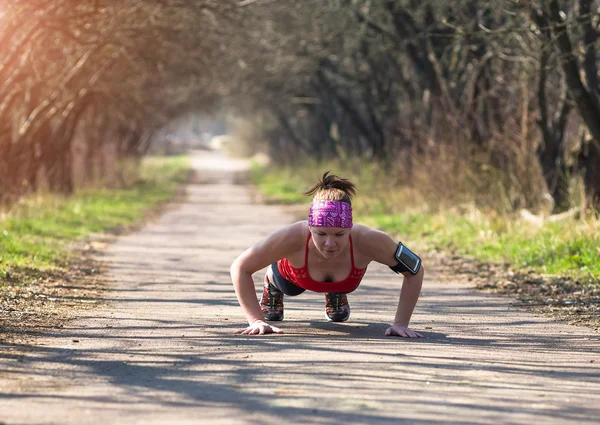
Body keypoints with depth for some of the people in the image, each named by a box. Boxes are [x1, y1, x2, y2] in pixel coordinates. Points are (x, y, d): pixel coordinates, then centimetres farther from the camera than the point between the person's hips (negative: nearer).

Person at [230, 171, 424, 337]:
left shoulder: (367, 241, -47)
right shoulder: (292, 238, -48)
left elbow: (415, 270, -30)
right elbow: (240, 267, -34)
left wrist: (400, 323, -33)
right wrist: (257, 320, -38)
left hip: (343, 282, 1)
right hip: (293, 276, -1)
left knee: (338, 313, 35)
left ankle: (336, 294, 65)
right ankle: (272, 287, 64)